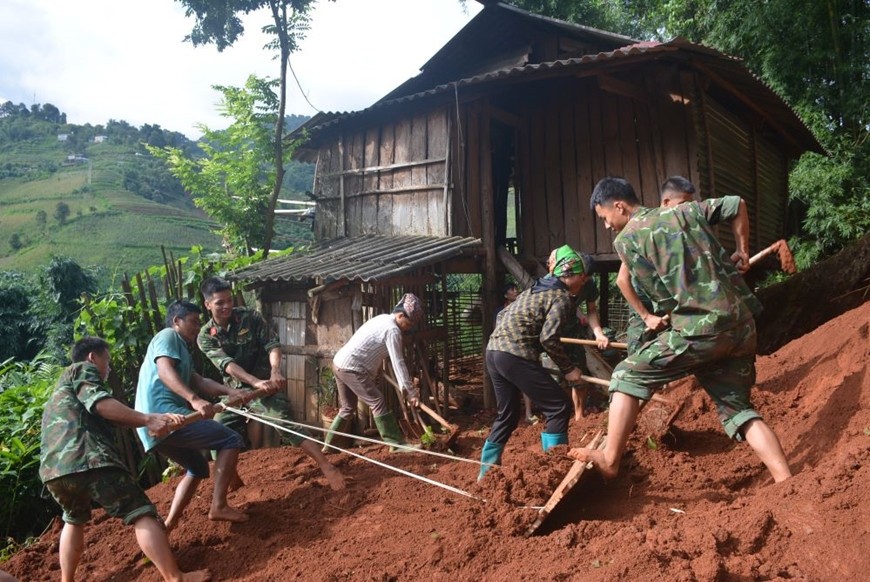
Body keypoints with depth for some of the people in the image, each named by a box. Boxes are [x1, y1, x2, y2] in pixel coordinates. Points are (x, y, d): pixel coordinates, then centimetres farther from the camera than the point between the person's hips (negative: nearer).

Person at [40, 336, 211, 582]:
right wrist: (148, 420, -16)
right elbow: (100, 403, -11)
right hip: (87, 461, -9)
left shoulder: (61, 389, 37)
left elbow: (109, 418, 34)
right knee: (142, 513, -8)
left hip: (52, 469, 9)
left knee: (74, 520, 33)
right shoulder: (83, 369, 11)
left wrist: (156, 420, 31)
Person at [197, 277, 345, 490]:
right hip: (235, 390, 3)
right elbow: (227, 364, -21)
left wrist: (275, 370, -34)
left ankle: (327, 468, -21)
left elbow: (272, 343, -12)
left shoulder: (250, 317, -7)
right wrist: (255, 382, -38)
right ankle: (233, 480, 24)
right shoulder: (205, 337, -6)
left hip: (265, 385, -3)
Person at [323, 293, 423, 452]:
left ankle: (329, 444, 26)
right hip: (352, 368, -10)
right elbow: (398, 363, -19)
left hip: (340, 364, 10)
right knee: (377, 402, -7)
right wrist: (410, 391, -17)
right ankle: (397, 444, -6)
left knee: (348, 407, 18)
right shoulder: (392, 330, -15)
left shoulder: (383, 319, 15)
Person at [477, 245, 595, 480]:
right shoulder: (563, 298, -3)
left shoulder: (537, 289, 24)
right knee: (559, 407, -2)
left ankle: (487, 471, 24)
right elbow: (549, 338, -15)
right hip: (515, 354, -9)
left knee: (507, 414, 19)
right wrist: (568, 368, -5)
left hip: (494, 349, 9)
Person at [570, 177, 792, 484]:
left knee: (628, 375, 7)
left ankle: (610, 460, 9)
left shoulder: (625, 239, 0)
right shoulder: (685, 210, 18)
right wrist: (742, 251, 31)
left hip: (700, 328, -7)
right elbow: (737, 205, 25)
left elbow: (664, 299, -1)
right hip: (742, 323, 7)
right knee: (737, 407, 17)